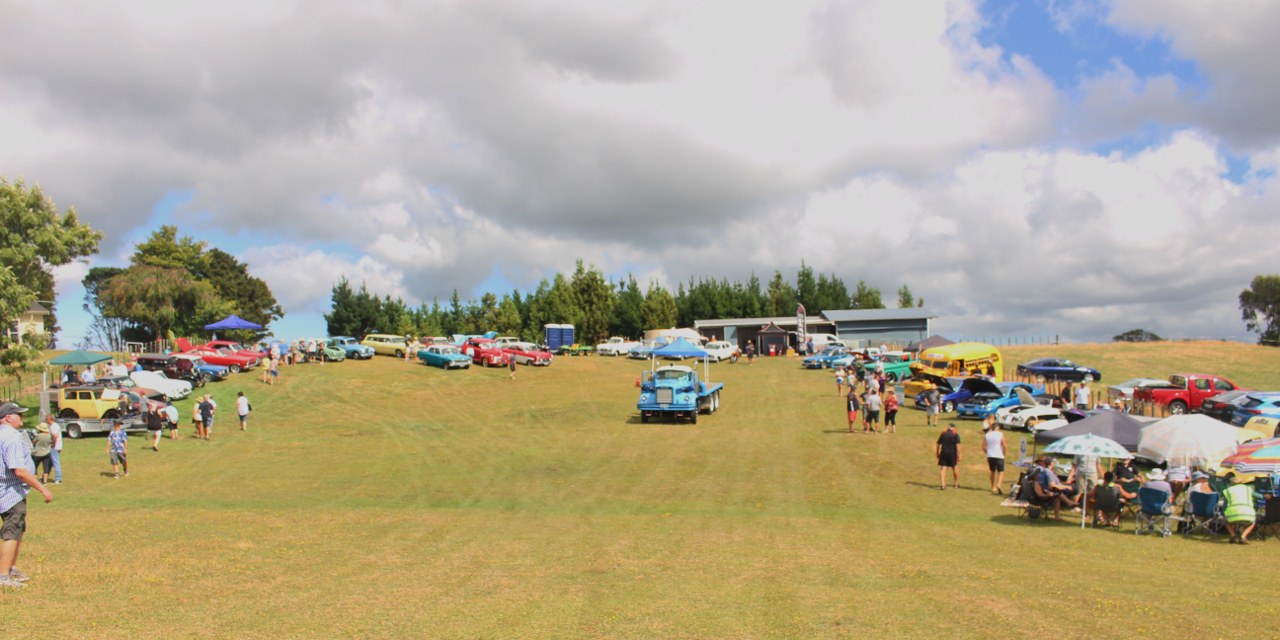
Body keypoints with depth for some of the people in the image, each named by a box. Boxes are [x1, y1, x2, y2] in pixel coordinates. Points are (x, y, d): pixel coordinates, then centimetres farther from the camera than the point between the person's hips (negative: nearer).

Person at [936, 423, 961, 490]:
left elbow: (938, 444, 7)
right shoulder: (955, 435, -2)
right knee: (955, 468, 16)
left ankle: (943, 484, -14)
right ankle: (956, 484, 28)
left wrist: (937, 453, 17)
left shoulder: (943, 434, 6)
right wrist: (959, 455, -9)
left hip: (943, 453, 1)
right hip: (952, 454, -1)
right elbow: (958, 445, -11)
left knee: (942, 469, 0)